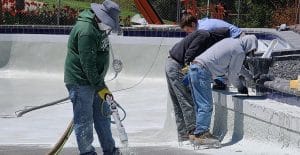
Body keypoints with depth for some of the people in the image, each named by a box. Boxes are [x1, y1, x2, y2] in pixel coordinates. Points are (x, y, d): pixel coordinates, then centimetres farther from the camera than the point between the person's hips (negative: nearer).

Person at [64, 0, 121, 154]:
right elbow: (87, 64, -25)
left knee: (103, 115, 15)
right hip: (80, 81, -10)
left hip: (95, 79, 10)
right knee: (84, 120, -3)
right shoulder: (86, 30, -24)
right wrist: (100, 87, -20)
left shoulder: (99, 27, 9)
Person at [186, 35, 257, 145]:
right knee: (206, 106, -9)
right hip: (202, 71, -10)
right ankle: (200, 136, -13)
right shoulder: (240, 52, -5)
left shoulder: (230, 41, 21)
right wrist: (241, 87, 20)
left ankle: (203, 132, 15)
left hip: (194, 67, 10)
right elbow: (233, 74, 3)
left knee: (200, 105, 12)